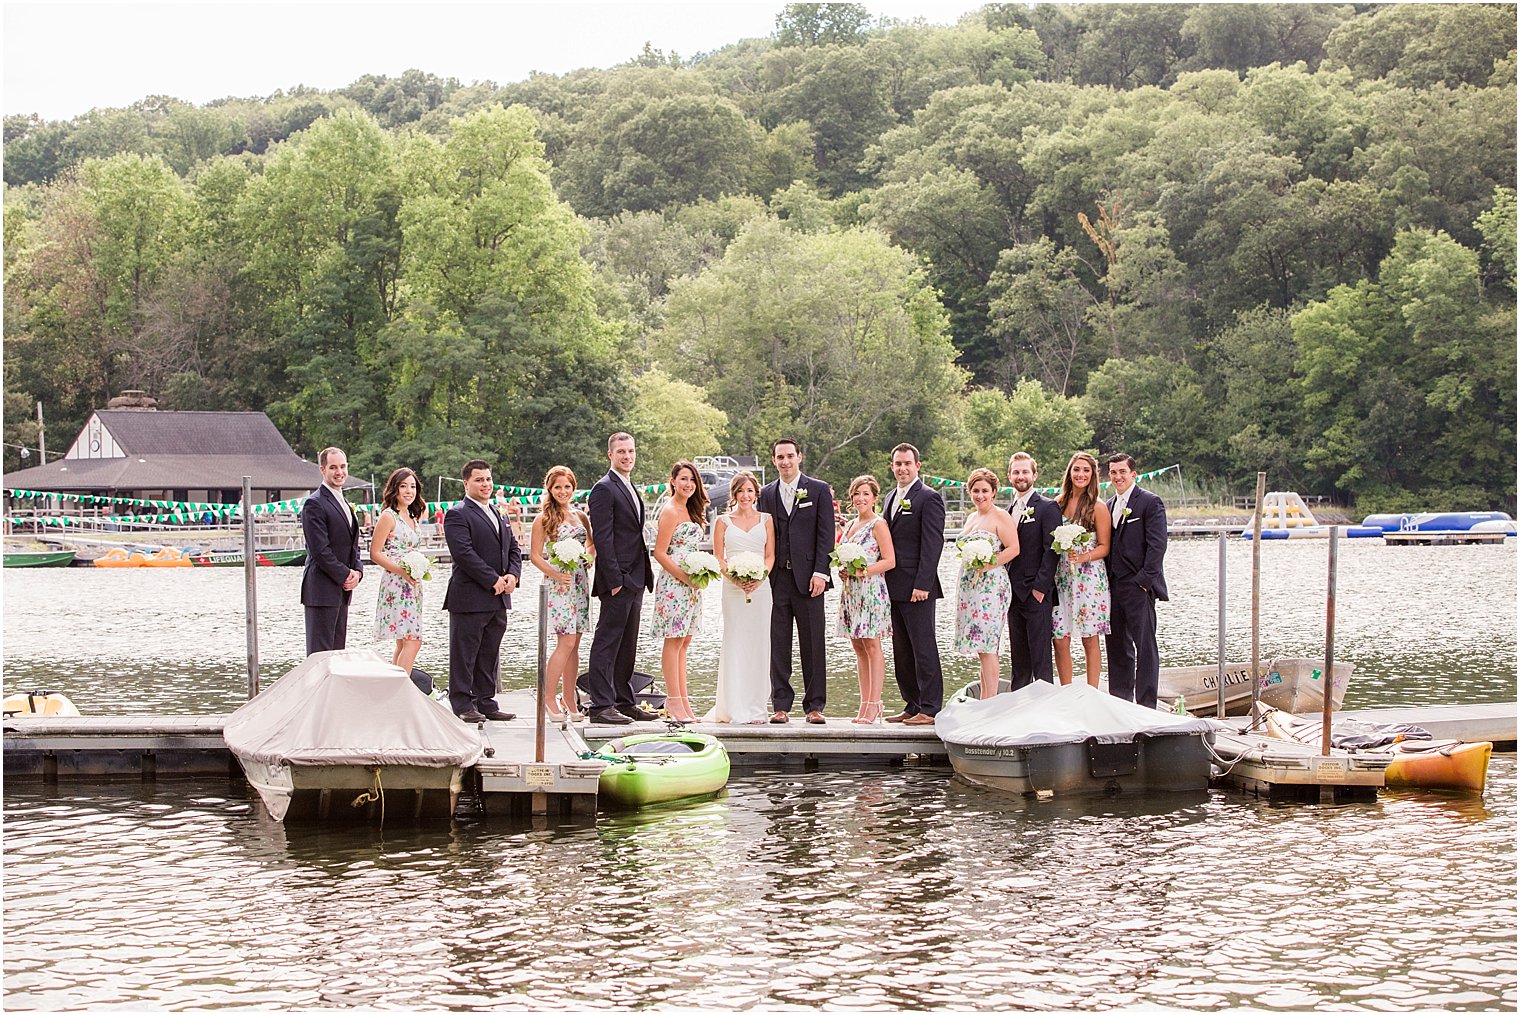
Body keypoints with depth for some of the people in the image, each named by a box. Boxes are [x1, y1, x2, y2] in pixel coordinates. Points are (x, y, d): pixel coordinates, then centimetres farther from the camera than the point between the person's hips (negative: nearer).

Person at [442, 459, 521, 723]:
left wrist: (513, 575, -3)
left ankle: (486, 703, 18)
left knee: (489, 654, 12)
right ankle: (463, 705, 2)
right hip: (469, 598, -8)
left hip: (499, 598, 8)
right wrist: (493, 580, -18)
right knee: (464, 654, -2)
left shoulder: (499, 515, 19)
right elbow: (464, 553, -18)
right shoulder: (457, 515, -8)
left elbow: (513, 548, 17)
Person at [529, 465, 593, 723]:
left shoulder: (581, 517, 12)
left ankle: (569, 702, 8)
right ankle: (549, 698, -7)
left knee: (574, 645, 5)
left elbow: (591, 544, 23)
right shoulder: (543, 519, -3)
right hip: (558, 583, -6)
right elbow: (535, 555, -5)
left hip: (580, 582, 6)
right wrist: (555, 574, -17)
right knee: (566, 643, -13)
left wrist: (591, 555, 1)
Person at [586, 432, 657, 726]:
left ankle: (624, 702, 18)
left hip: (634, 580, 9)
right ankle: (601, 705, -7)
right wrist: (614, 579, -20)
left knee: (627, 646, 13)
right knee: (607, 643, -7)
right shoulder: (604, 489, -10)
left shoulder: (630, 489, 19)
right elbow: (603, 538, -16)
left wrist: (644, 577, 16)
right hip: (618, 580, -9)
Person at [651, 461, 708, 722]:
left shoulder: (690, 510, 16)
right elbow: (660, 553, -14)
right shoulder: (670, 511, -11)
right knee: (674, 641, -7)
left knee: (683, 642, 8)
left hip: (690, 583, 9)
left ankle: (682, 701, 9)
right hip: (673, 582, -9)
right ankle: (675, 701, -6)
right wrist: (684, 576, -17)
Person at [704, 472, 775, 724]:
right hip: (732, 588, -1)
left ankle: (756, 708, 4)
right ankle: (734, 708, -3)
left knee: (759, 644, -1)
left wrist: (759, 578, -12)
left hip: (760, 587, 1)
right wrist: (734, 578, -13)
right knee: (734, 644, -5)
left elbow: (770, 555, 6)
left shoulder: (766, 520, 11)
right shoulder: (723, 521, 9)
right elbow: (718, 557, 4)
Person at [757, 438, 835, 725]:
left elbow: (826, 534, -1)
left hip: (808, 577, -3)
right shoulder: (767, 494, 12)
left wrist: (820, 572, -10)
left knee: (813, 644, 0)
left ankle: (814, 706, 4)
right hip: (776, 579, 3)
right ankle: (781, 705, 6)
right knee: (778, 645, 2)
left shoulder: (819, 490, 4)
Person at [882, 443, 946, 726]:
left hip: (917, 587, -8)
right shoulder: (891, 498, 18)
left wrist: (922, 584, -19)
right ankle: (912, 705, 16)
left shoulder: (929, 498, -8)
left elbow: (933, 543, -14)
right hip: (894, 588, 8)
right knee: (902, 652, 10)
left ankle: (930, 709, -3)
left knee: (924, 649, -6)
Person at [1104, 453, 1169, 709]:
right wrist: (1106, 582, 8)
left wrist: (1144, 580, -16)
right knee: (1117, 647, 11)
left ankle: (1146, 704, -4)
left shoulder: (1150, 502, -5)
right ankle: (1120, 700, 18)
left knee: (1145, 646, -5)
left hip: (1138, 585, -7)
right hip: (1113, 587, 7)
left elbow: (1157, 544, -11)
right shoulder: (1109, 505, 17)